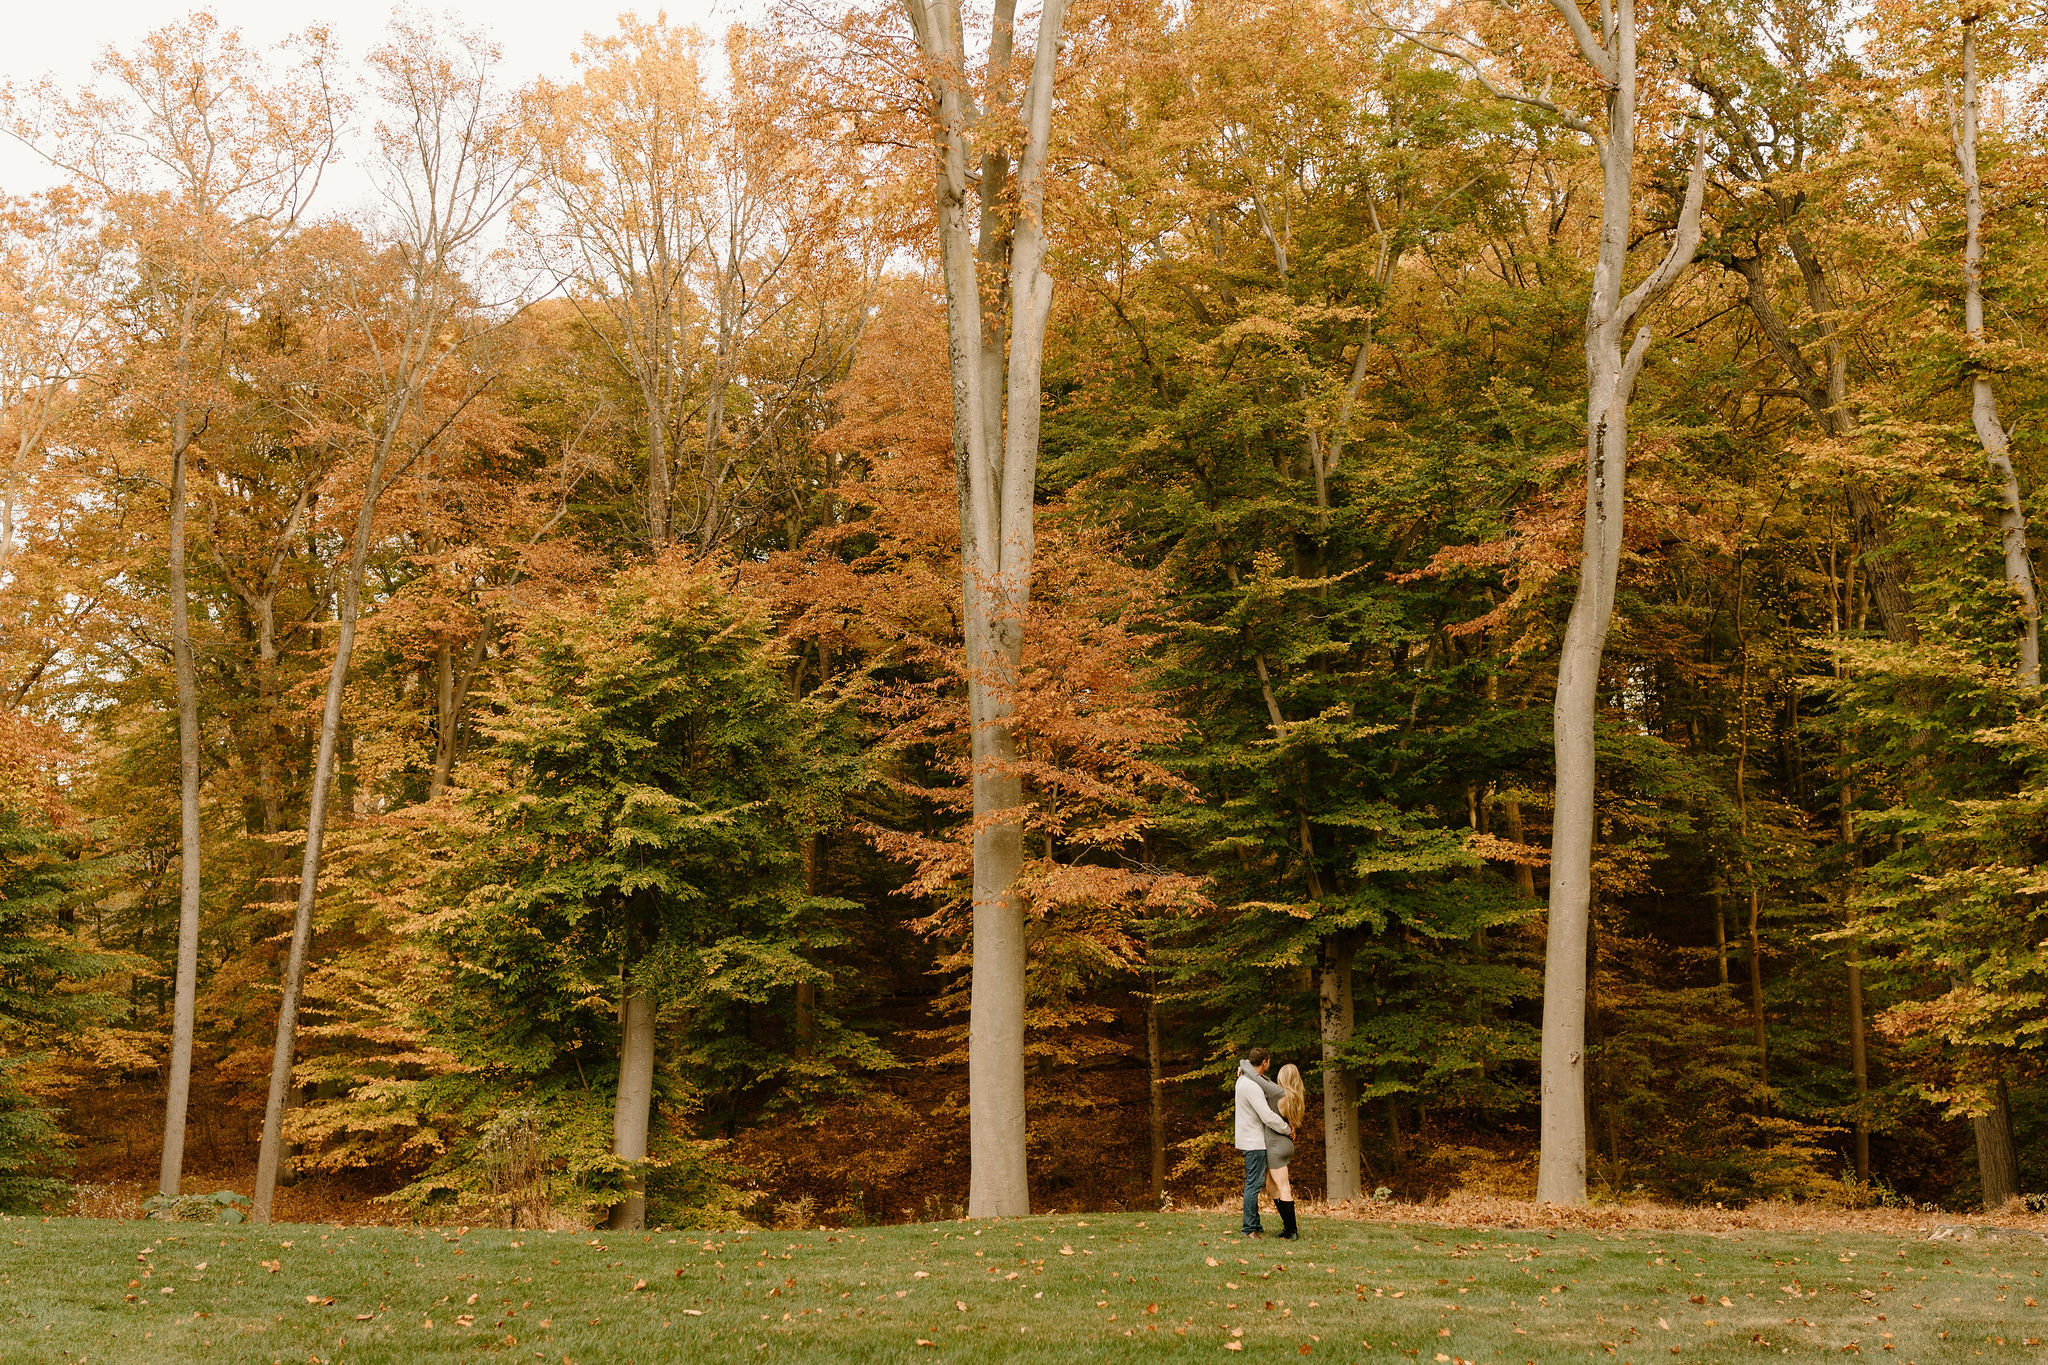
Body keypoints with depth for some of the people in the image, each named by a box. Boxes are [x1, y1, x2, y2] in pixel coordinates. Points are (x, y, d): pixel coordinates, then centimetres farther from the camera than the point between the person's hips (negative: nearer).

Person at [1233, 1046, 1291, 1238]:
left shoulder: (1244, 1080, 10)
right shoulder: (1252, 1086, -21)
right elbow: (1268, 1116, -23)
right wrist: (1287, 1130, -10)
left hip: (1251, 1141, 10)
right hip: (1254, 1142, -10)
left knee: (1253, 1183, 13)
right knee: (1254, 1184, -8)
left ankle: (1254, 1226, 17)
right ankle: (1250, 1229, -7)